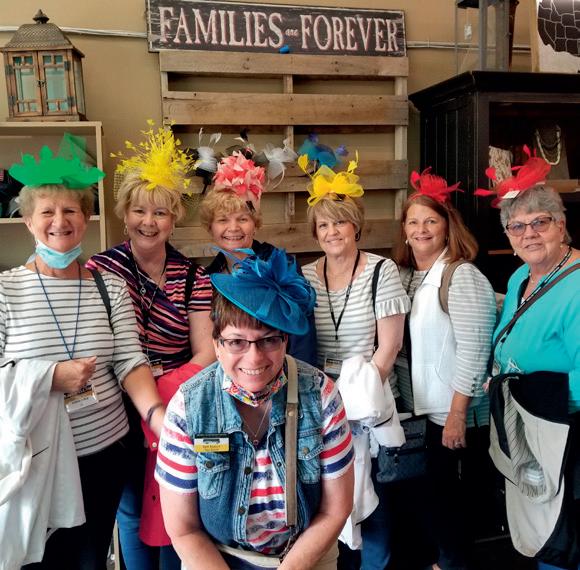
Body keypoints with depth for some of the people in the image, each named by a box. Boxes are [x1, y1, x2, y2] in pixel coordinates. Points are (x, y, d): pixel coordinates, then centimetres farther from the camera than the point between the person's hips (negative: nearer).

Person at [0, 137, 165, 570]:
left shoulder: (112, 288, 0)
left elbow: (130, 362, -7)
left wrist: (158, 416, -22)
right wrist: (52, 376, -19)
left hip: (104, 451, 2)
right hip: (35, 457, -2)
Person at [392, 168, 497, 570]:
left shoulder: (462, 277, -17)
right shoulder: (405, 275, 6)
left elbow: (473, 351, -20)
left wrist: (457, 413, -20)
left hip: (458, 414, -7)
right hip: (428, 408, 7)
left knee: (453, 498, 8)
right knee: (436, 493, 20)